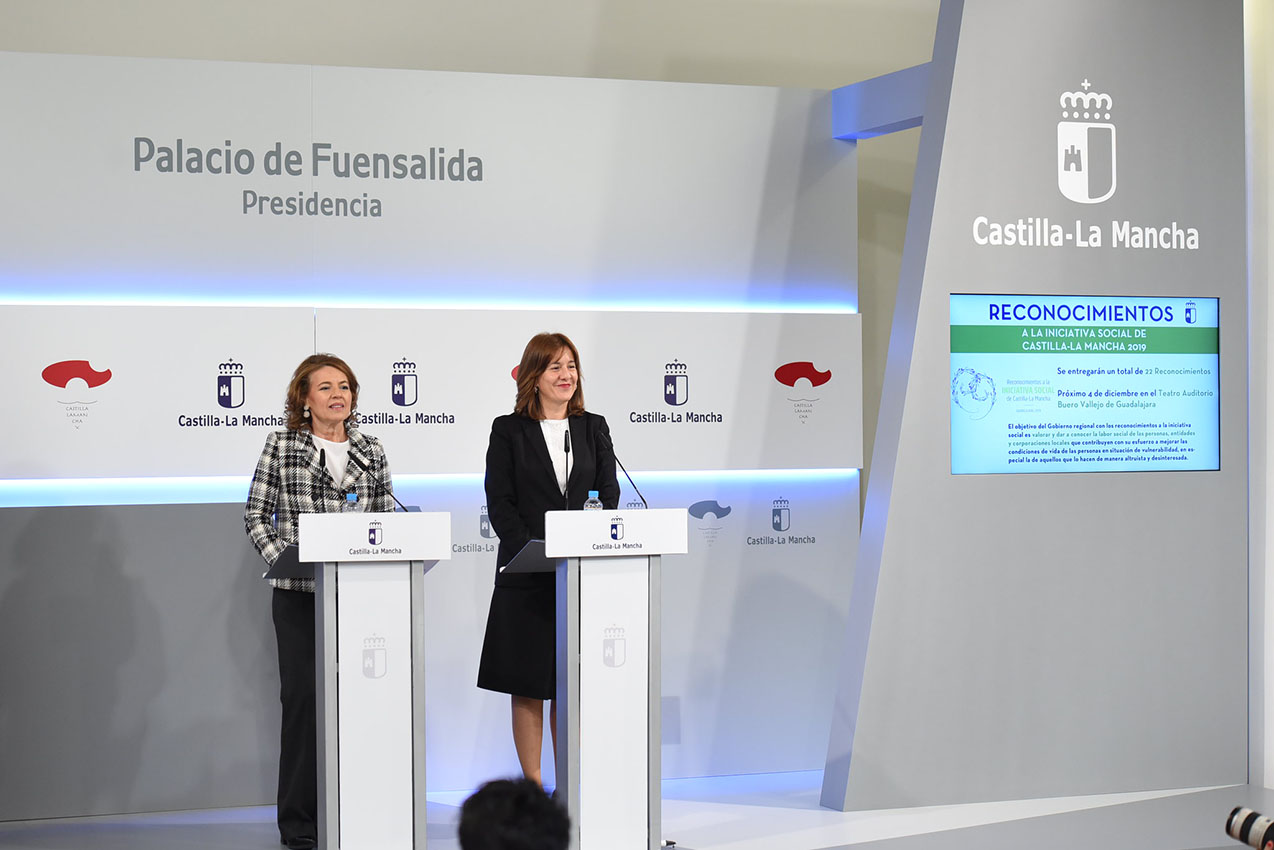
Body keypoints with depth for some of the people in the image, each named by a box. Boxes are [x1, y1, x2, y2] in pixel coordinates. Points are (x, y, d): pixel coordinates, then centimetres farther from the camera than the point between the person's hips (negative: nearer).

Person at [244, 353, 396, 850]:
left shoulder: (372, 452, 11)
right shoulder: (281, 447, 4)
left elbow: (387, 519, 11)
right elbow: (256, 514, 3)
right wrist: (280, 558, -11)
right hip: (299, 592, -2)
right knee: (302, 696, -1)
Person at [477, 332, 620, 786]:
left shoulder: (593, 428, 11)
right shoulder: (508, 430, 2)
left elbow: (609, 495, 6)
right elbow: (499, 502, -4)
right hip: (527, 575, -2)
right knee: (528, 683, 2)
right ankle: (532, 782, 9)